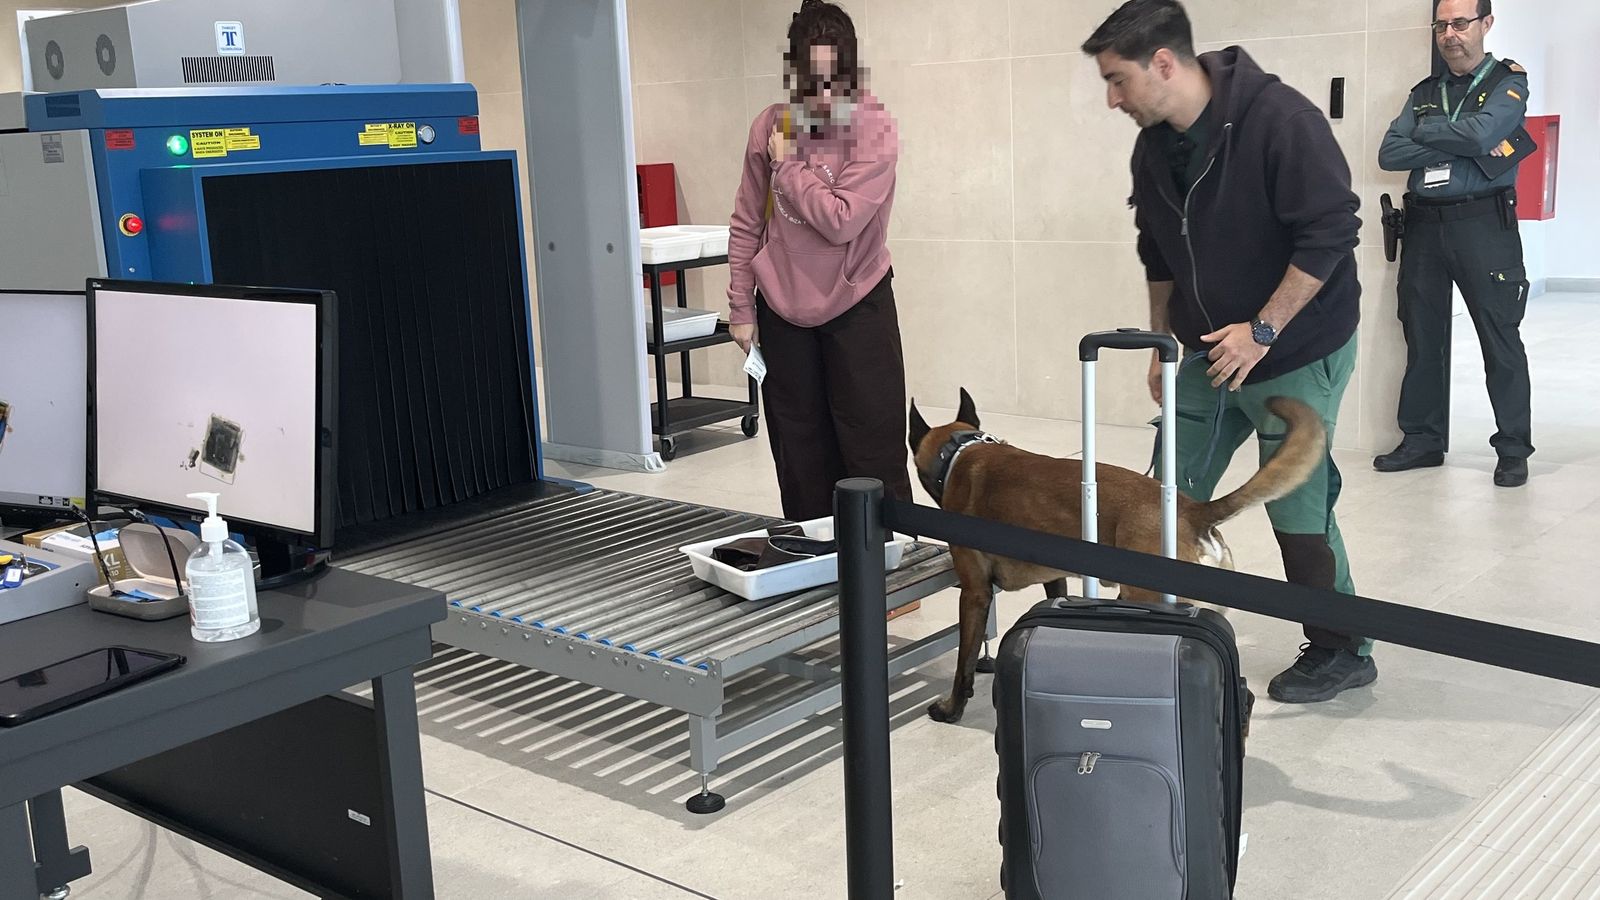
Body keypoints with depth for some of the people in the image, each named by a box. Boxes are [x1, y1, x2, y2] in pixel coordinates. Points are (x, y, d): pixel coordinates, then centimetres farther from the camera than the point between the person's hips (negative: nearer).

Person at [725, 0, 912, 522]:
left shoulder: (875, 131, -13)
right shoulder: (770, 127, -2)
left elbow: (841, 221, -24)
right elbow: (746, 226, 5)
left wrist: (787, 166, -14)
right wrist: (741, 307, 4)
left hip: (857, 307, -3)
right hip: (783, 309, 4)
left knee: (873, 450, 0)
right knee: (801, 455, 11)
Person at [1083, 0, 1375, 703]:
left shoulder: (1278, 118, -22)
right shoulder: (1153, 146, 1)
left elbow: (1331, 231, -23)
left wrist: (1262, 330, -23)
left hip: (1298, 352, -7)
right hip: (1209, 353, 7)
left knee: (1297, 508, -1)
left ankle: (1341, 652, 18)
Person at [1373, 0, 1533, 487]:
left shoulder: (1508, 81, 2)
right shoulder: (1424, 92, 15)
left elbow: (1482, 133, -18)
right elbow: (1390, 153, 0)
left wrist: (1426, 132, -3)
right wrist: (1454, 147, -11)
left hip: (1483, 223, -4)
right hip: (1425, 223, 5)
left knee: (1500, 340, -1)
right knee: (1423, 338, 8)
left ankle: (1514, 448, 6)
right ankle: (1422, 440, 17)